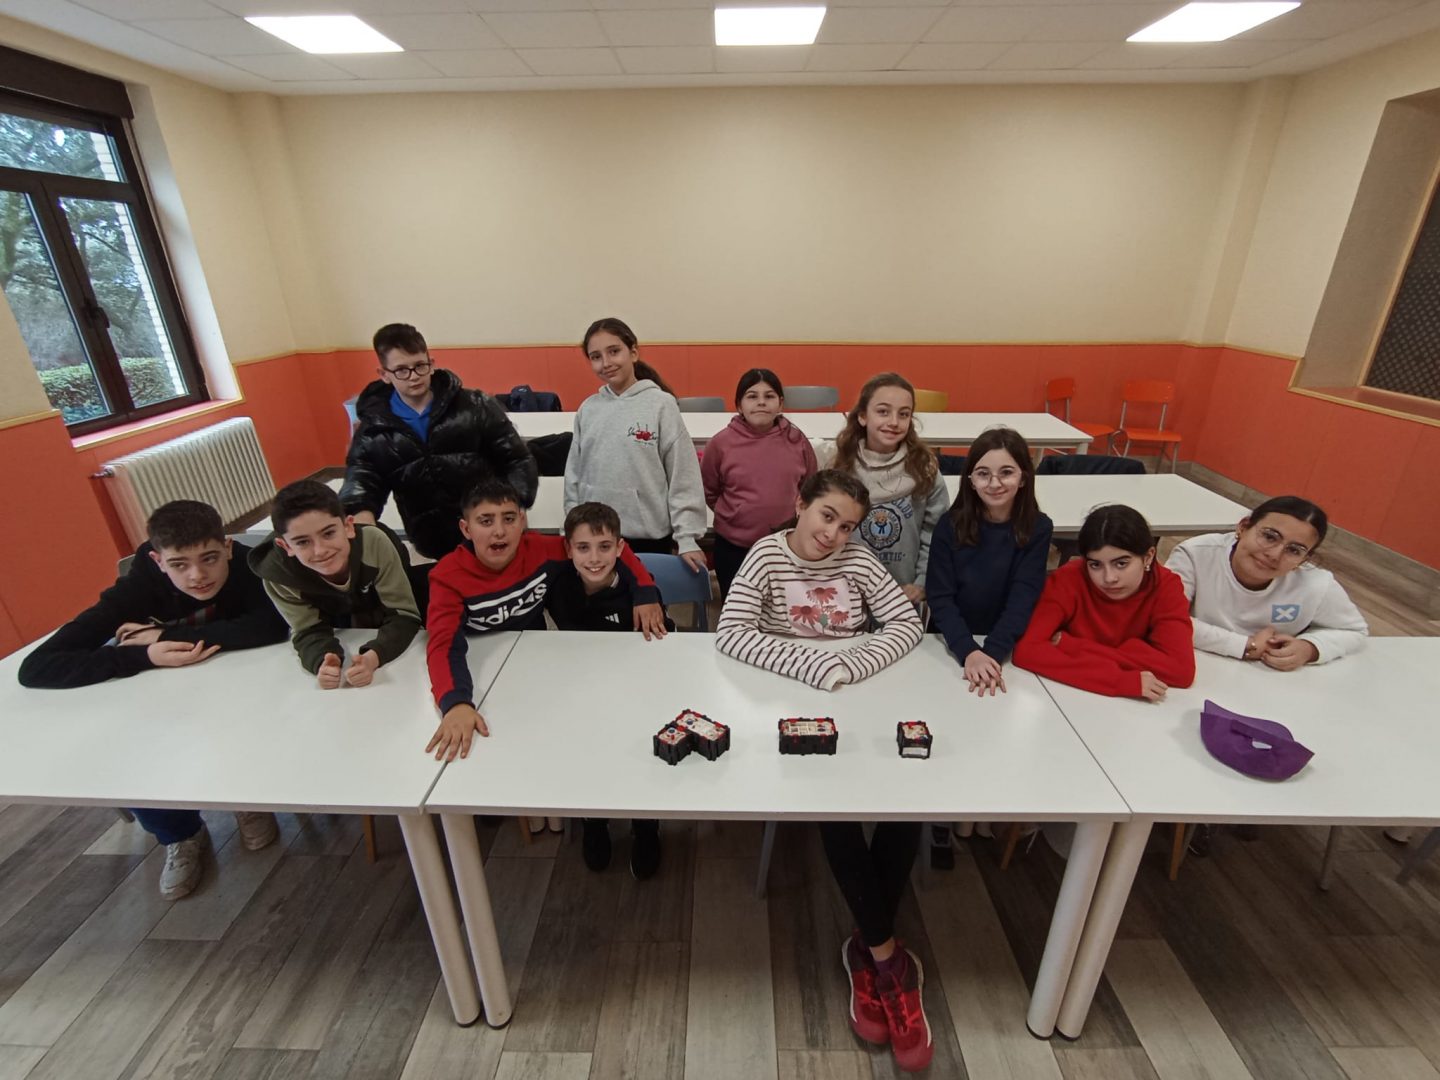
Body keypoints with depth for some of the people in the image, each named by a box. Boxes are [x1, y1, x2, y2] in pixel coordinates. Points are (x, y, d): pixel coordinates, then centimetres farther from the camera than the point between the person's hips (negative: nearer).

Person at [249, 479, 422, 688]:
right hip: (340, 634, 2)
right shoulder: (277, 572, -30)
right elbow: (309, 632, -21)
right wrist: (322, 663, -44)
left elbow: (404, 616, -32)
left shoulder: (375, 542, -36)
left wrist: (373, 657, -50)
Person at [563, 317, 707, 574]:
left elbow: (684, 477, -8)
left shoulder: (661, 404, -7)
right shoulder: (588, 409, 5)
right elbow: (574, 473, 11)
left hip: (649, 537, -3)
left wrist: (687, 538, -11)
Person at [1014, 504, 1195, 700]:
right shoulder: (1069, 580, -18)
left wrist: (1074, 646, -25)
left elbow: (1181, 669, -24)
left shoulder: (1165, 586, -13)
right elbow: (1026, 650, -28)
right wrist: (1118, 679, -32)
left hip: (1133, 706, 1)